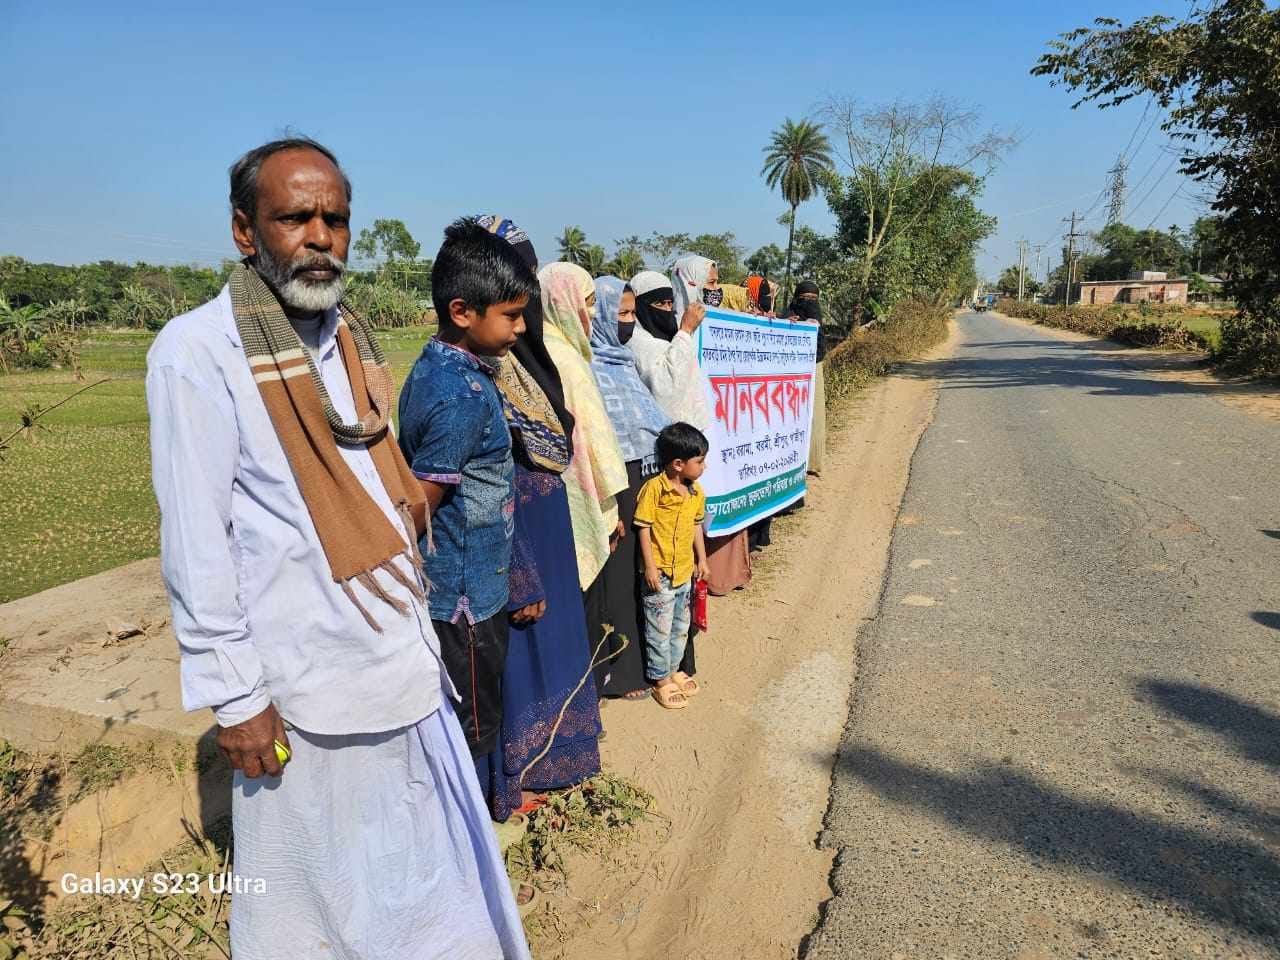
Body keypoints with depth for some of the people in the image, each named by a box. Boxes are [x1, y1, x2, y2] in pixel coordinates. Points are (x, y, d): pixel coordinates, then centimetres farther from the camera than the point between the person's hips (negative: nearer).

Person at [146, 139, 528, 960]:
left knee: (427, 862, 20)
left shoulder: (352, 337, 8)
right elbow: (196, 544, -14)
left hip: (404, 653, 7)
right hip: (309, 680, -6)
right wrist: (234, 695, -12)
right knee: (317, 889, 13)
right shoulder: (199, 351, -13)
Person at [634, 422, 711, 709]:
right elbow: (644, 528, -15)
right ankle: (661, 681, 20)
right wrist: (650, 566, -16)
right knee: (660, 630, 5)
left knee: (680, 627, 19)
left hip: (685, 571, 7)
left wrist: (702, 559, 15)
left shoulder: (697, 492, 2)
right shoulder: (654, 488, -18)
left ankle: (672, 671, 36)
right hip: (661, 573, -7)